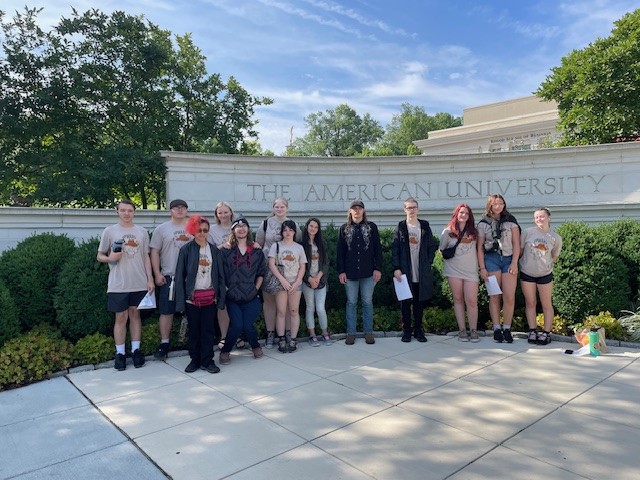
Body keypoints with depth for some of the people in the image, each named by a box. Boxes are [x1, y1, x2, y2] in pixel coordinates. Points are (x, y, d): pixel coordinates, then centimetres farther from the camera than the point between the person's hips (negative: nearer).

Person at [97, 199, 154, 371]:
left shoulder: (142, 232, 8)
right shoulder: (110, 231, 1)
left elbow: (146, 257, 10)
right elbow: (99, 256, 5)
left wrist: (150, 279, 4)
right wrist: (110, 258, -18)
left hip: (139, 283, 2)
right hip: (118, 284, -2)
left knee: (135, 314, 10)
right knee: (121, 317, 3)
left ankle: (136, 350, 19)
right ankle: (120, 353, 13)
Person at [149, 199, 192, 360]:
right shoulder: (161, 229, 5)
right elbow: (154, 253, 3)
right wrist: (157, 274, -5)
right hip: (168, 277, -1)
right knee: (166, 311, 2)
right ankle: (164, 343, 12)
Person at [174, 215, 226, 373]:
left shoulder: (214, 250, 5)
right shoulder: (186, 250, -2)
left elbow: (220, 275, 6)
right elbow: (180, 276, -3)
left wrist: (221, 297, -1)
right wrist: (181, 300, -9)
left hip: (210, 297, 2)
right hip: (192, 297, -1)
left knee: (208, 330, 6)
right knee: (193, 330, 9)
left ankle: (207, 361, 17)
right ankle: (195, 360, 23)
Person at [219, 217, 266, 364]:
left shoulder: (256, 251, 9)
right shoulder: (225, 251, 2)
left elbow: (261, 273, 13)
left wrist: (256, 288, 3)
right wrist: (225, 288, -7)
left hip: (251, 298, 1)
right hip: (233, 298, -1)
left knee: (248, 325, -8)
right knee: (236, 325, -14)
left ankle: (255, 346, 24)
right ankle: (225, 351, 11)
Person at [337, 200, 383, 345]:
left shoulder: (371, 227, 5)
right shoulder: (344, 229, 6)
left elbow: (378, 249, 3)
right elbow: (340, 252, 5)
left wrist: (378, 268, -5)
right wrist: (341, 271, -3)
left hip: (368, 272, 0)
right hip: (350, 272, 1)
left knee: (367, 302, 6)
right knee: (351, 303, 6)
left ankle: (368, 332, 16)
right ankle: (351, 332, 14)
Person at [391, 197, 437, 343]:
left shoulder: (425, 226, 8)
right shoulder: (400, 228, 2)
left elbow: (432, 246, 11)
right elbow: (394, 249, -2)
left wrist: (428, 263, 1)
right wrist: (396, 268, -9)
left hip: (422, 273, 2)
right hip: (405, 273, -2)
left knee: (419, 303, 8)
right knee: (405, 303, 5)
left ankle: (418, 330, 19)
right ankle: (406, 331, 15)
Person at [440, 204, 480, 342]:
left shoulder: (473, 231, 9)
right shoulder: (448, 231, 3)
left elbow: (479, 248, 15)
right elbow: (442, 249, 11)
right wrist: (450, 256, 4)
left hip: (471, 270, 1)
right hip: (454, 270, -1)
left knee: (471, 301, -5)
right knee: (458, 300, 5)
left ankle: (473, 330, 5)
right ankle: (462, 330, 11)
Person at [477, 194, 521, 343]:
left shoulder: (510, 221, 9)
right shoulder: (483, 224, 7)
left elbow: (516, 244, 5)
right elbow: (480, 247, 6)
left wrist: (514, 263, -5)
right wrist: (482, 268, -1)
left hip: (509, 259, 0)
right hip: (491, 259, 0)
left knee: (509, 297, -7)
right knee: (494, 297, 0)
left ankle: (507, 329, 4)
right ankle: (497, 329, 6)